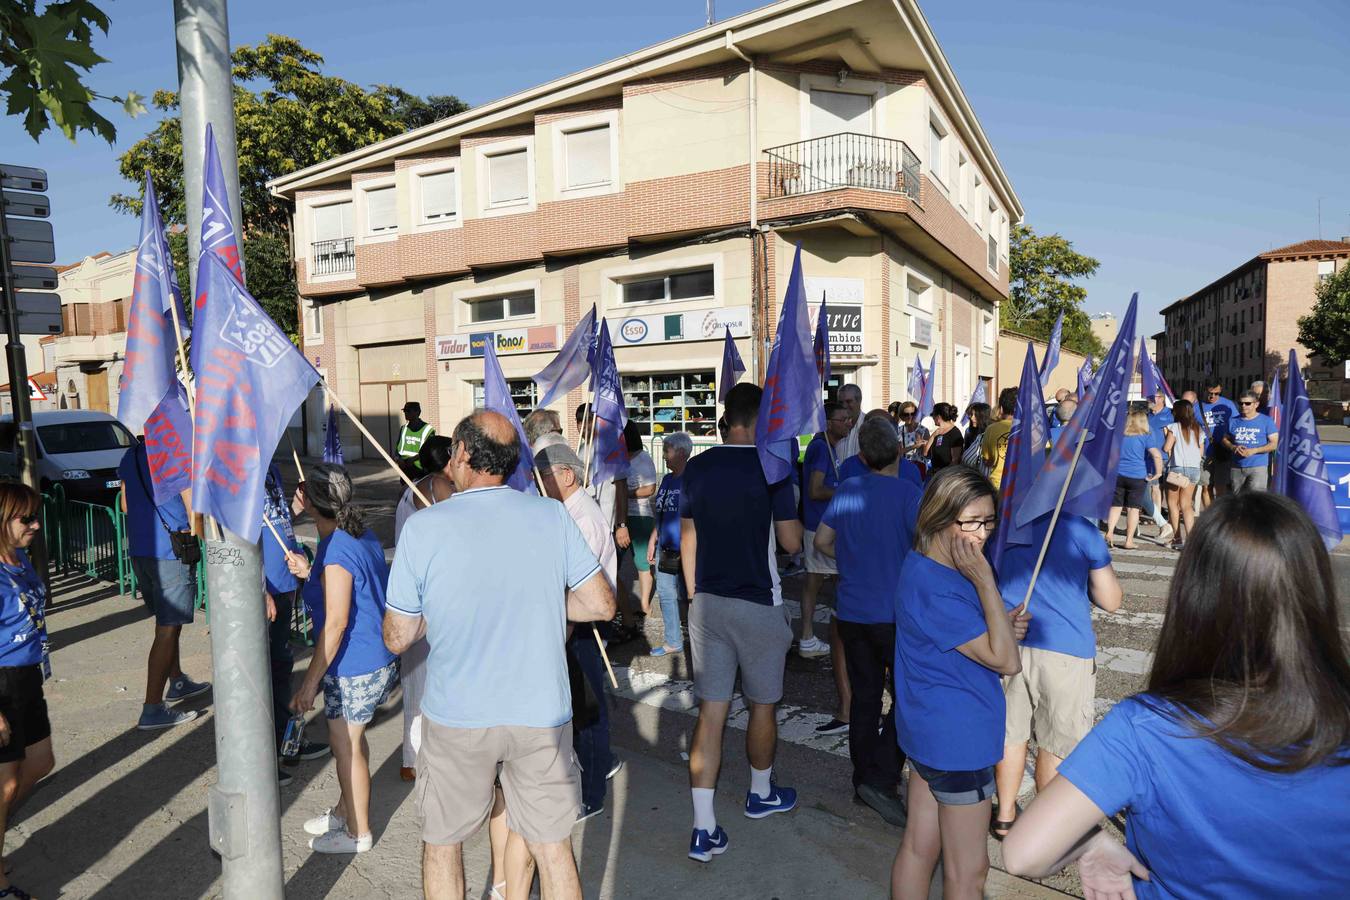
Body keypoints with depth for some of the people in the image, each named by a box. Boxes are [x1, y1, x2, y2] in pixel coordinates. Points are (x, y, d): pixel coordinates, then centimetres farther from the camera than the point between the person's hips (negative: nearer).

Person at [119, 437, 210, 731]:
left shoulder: (131, 456, 8)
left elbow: (126, 506, 19)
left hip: (139, 550, 8)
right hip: (172, 551, -8)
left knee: (166, 621, 23)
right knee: (168, 630, -3)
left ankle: (177, 682, 38)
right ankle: (152, 710, -1)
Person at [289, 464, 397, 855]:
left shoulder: (336, 551, -25)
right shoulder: (361, 535, 4)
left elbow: (336, 622, -25)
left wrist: (310, 681, -19)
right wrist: (310, 573, 5)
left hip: (353, 667, -9)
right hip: (377, 658, 9)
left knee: (346, 746, 9)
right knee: (348, 738, 25)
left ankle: (358, 832, 26)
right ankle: (345, 810, 44)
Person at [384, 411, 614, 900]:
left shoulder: (423, 527, -12)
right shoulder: (552, 515, -7)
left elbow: (397, 638, -5)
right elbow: (601, 605, -4)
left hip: (456, 718, -1)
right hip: (542, 714, 1)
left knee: (442, 843, 22)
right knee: (552, 847, 16)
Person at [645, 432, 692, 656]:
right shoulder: (667, 479, 12)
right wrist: (652, 541, 18)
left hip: (685, 551, -8)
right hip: (666, 549, 8)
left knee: (687, 597, -1)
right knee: (666, 594, 14)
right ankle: (672, 642, 28)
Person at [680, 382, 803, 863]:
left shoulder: (697, 468, 2)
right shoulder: (770, 467, -11)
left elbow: (687, 539, 7)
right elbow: (791, 541, -8)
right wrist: (795, 519, 13)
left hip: (707, 602, 4)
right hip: (758, 603, -3)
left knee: (711, 711, 6)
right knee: (762, 705, 17)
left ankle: (704, 828, 7)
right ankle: (761, 793, 38)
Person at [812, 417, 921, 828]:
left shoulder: (847, 490, 1)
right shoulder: (910, 494, -14)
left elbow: (822, 541, 8)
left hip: (851, 612, 5)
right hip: (896, 614, -5)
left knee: (864, 696, 15)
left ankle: (864, 778, 26)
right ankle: (881, 781, 1)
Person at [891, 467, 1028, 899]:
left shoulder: (927, 569, 3)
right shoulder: (933, 587, -27)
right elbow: (1006, 661, -23)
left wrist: (1005, 629, -3)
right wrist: (985, 579, -28)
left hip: (928, 730, 9)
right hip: (958, 738, -9)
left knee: (918, 847, 20)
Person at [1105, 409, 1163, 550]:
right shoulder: (1145, 436, -2)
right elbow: (1157, 455, -12)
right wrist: (1157, 473, -5)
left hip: (1118, 474, 3)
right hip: (1137, 476, -2)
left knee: (1116, 505, 9)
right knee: (1134, 508, 3)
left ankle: (1110, 531, -9)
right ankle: (1129, 540, 4)